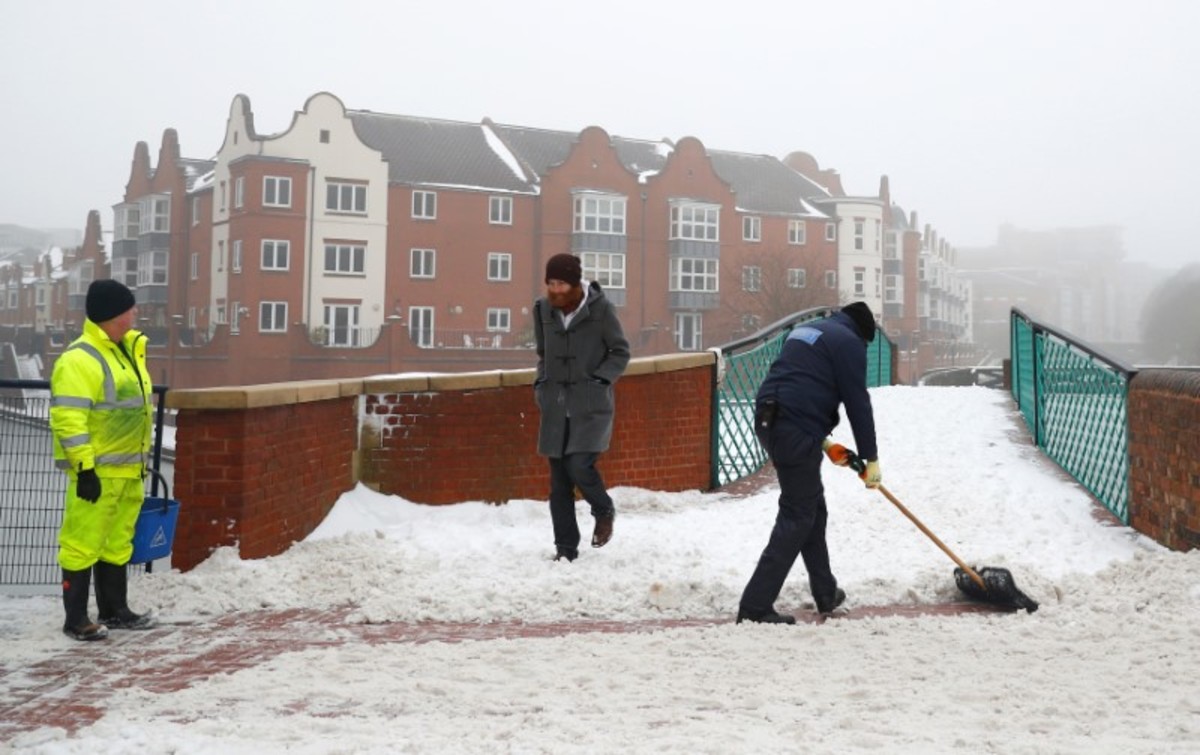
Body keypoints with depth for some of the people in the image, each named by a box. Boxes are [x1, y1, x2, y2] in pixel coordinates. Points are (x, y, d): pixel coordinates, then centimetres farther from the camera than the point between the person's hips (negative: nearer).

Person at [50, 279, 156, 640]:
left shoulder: (127, 349, 13)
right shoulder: (79, 360, -16)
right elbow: (67, 420, -21)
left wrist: (139, 462, 24)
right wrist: (84, 467, -24)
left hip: (128, 469, 9)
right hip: (97, 471, -9)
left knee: (117, 543, 16)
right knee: (83, 544, -1)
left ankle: (114, 610, 26)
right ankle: (76, 619, 7)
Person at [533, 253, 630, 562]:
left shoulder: (600, 308, -8)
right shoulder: (543, 309, 4)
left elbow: (621, 352, 1)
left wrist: (599, 380, -11)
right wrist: (542, 383, 6)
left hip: (591, 403, -4)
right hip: (555, 405, 4)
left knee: (579, 466, -17)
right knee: (558, 481, 4)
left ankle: (604, 511, 15)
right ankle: (566, 547, 16)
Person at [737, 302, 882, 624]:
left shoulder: (806, 331, 27)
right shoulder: (848, 341, 0)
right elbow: (858, 402, -4)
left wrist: (824, 442, 24)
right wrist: (871, 458, 3)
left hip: (768, 419, 9)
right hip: (796, 430, -9)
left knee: (812, 505, 20)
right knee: (797, 516, -4)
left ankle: (826, 593, 30)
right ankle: (755, 606, -7)